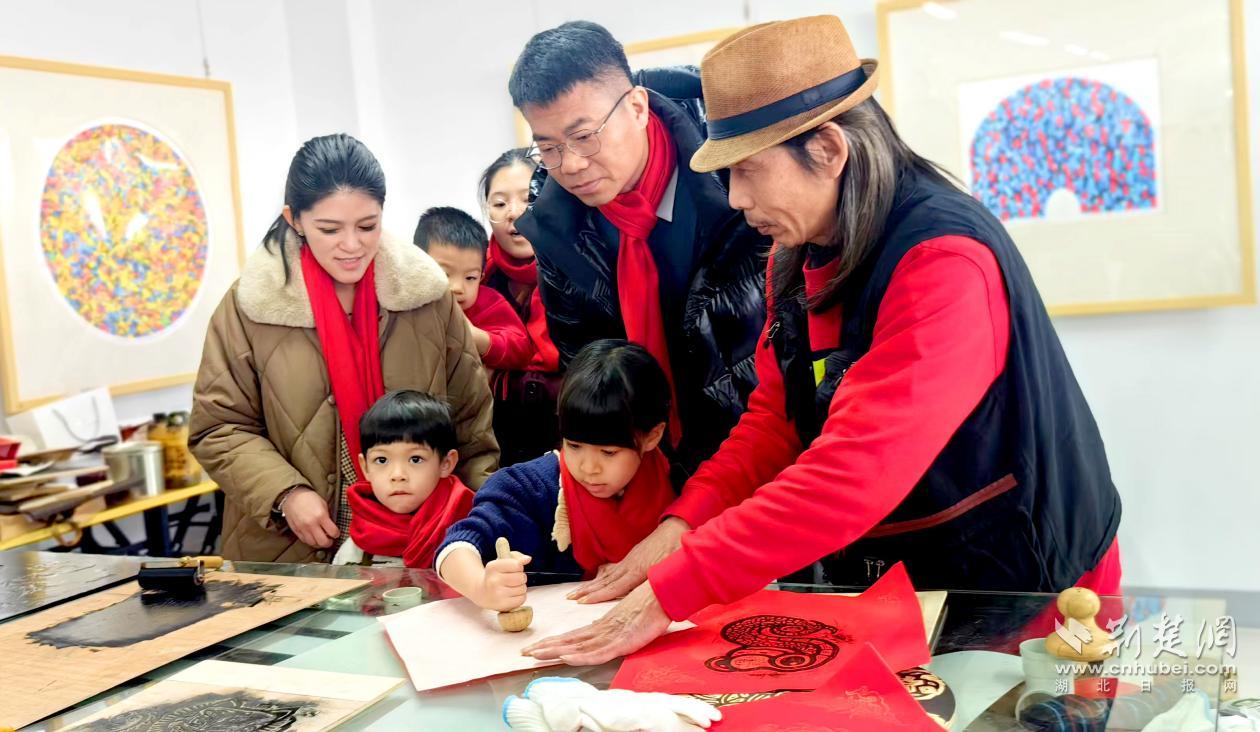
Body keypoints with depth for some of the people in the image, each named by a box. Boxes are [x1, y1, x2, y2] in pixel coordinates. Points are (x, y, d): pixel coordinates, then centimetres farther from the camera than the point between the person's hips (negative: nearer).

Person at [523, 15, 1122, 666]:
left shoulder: (943, 261, -28)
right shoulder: (797, 257, -2)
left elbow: (856, 472, -36)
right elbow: (775, 416, 2)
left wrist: (672, 592, -35)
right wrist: (682, 524, -14)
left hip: (1016, 588, -6)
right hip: (884, 583, 7)